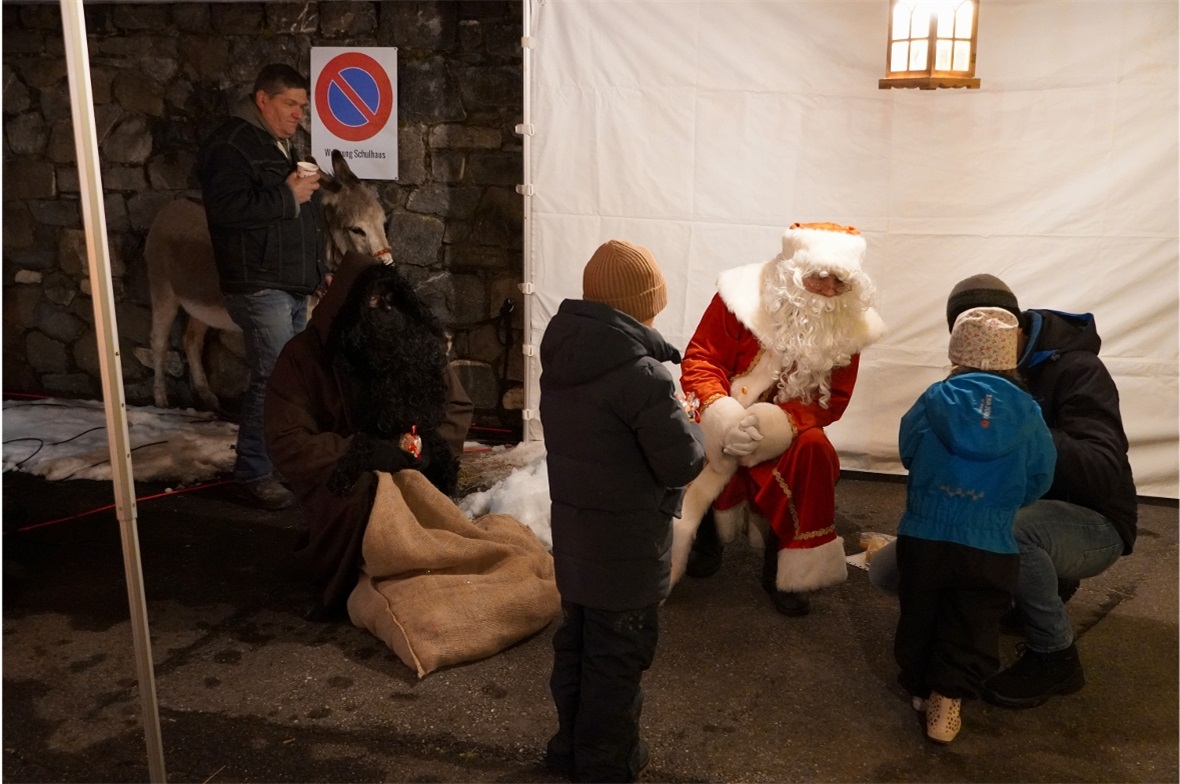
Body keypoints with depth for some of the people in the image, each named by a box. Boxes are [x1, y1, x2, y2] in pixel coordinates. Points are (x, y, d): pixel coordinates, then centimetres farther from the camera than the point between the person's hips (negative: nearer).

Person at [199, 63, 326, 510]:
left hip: (293, 286, 10)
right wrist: (287, 195, -19)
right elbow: (227, 207, -26)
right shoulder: (230, 144, -11)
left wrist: (319, 271, 26)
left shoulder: (282, 145, 20)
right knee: (273, 379, -11)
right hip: (260, 285, -9)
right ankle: (254, 474, -2)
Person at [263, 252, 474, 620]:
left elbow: (459, 408, 3)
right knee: (363, 497, -33)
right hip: (343, 482, -4)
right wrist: (360, 453, -24)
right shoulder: (304, 355, -12)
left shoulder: (418, 344, -4)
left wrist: (427, 446, -17)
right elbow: (286, 440, -15)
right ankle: (352, 587, -8)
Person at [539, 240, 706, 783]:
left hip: (573, 535, 7)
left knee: (575, 642, 21)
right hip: (626, 548, -7)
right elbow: (682, 463, -20)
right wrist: (686, 425, 0)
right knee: (617, 656, 11)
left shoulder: (560, 358, -1)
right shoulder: (642, 375, -26)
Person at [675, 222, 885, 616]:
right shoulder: (744, 296, -15)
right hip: (725, 419, -1)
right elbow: (699, 360, -14)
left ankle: (787, 569, -7)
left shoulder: (846, 324, -6)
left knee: (814, 451, -28)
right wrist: (721, 414, -32)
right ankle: (703, 536, 2)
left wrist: (778, 423, -26)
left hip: (787, 431, 2)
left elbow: (832, 400, -7)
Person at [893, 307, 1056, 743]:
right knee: (971, 627, 12)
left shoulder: (934, 400, -7)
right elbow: (1039, 479, 3)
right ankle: (949, 694, 1)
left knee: (919, 618, 20)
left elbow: (907, 451, 6)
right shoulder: (1026, 413, -5)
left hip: (922, 538, 1)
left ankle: (919, 685, 25)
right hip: (990, 548, -1)